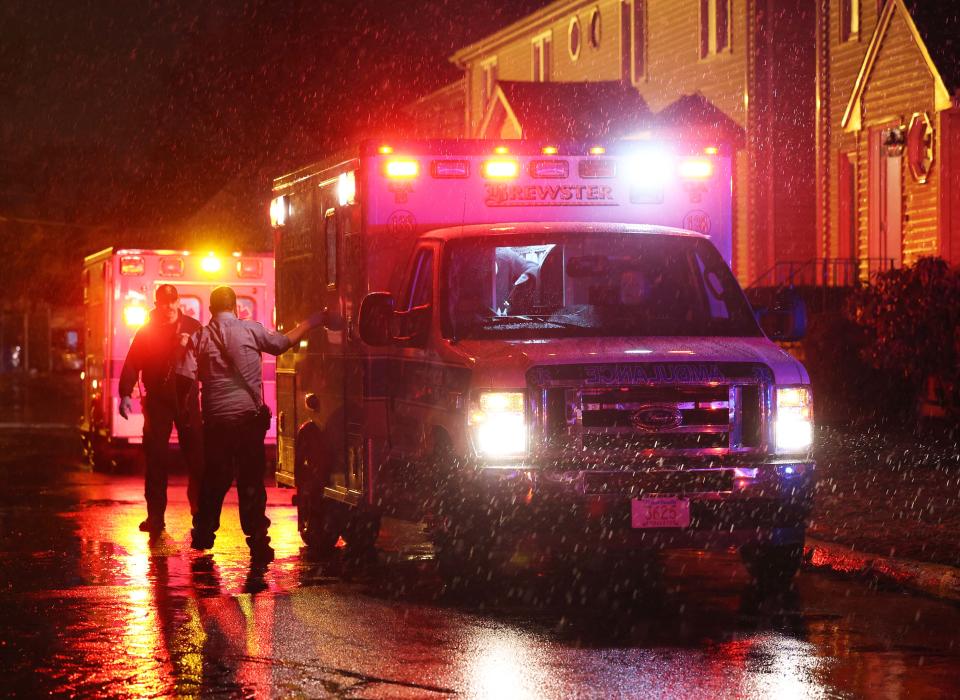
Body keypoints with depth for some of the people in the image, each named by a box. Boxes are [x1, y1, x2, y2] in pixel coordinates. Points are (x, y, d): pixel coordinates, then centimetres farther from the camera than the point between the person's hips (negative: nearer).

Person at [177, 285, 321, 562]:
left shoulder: (199, 338, 3)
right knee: (251, 479, 1)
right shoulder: (250, 330, -1)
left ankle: (203, 533, 22)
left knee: (214, 477, 16)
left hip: (215, 418, 2)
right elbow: (282, 342, 12)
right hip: (248, 415, -2)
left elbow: (185, 378, -3)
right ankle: (257, 539, -4)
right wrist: (309, 323, 26)